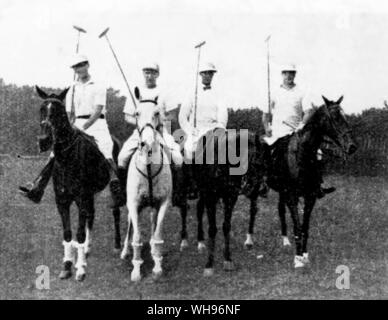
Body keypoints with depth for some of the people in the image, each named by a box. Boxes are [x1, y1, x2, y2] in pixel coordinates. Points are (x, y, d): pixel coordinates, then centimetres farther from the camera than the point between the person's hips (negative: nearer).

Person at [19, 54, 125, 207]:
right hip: (76, 126, 4)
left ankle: (117, 193, -27)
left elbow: (98, 110, -8)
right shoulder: (72, 89, 17)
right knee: (55, 154, -6)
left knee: (106, 154, -25)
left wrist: (84, 126, -19)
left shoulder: (98, 87, 3)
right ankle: (37, 190, -7)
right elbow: (69, 113, 14)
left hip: (96, 124, -4)